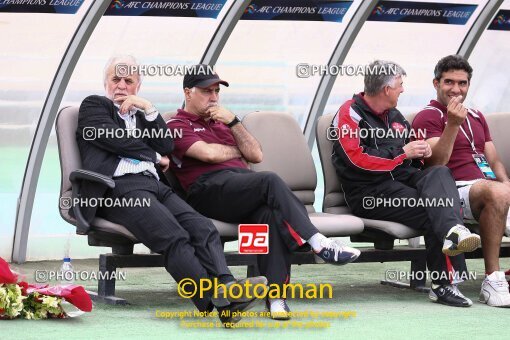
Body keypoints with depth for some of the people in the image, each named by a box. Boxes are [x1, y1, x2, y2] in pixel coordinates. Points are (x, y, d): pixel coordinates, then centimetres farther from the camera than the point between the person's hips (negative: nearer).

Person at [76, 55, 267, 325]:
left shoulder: (143, 114, 34)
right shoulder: (93, 106, 18)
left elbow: (166, 147, 17)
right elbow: (114, 139, 1)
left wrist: (148, 109, 9)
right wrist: (155, 157, 12)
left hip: (155, 186, 6)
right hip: (121, 188, -6)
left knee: (203, 229, -24)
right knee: (175, 237, -31)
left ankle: (227, 289, -46)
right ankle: (218, 302, -47)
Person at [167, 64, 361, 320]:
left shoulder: (221, 123, 35)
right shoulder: (177, 125, 14)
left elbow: (256, 155, 21)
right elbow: (209, 154, -5)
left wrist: (233, 122, 11)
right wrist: (237, 150, 14)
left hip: (243, 190, 5)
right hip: (209, 188, -5)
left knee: (270, 212, -33)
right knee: (270, 181, -33)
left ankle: (275, 296, -42)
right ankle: (318, 243, -38)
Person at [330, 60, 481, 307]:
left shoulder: (394, 116, 24)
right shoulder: (350, 113, 0)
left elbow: (411, 156, 35)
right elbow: (358, 160, -13)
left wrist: (421, 151, 9)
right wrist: (402, 153, -7)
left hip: (403, 179, 7)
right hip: (369, 192, -7)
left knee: (439, 173, -26)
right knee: (430, 213, -27)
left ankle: (452, 231, -49)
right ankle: (445, 283, -32)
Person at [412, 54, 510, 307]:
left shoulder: (476, 117, 28)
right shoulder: (427, 118, 5)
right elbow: (437, 161, -9)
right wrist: (453, 124, -19)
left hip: (489, 186, 7)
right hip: (456, 189, -7)